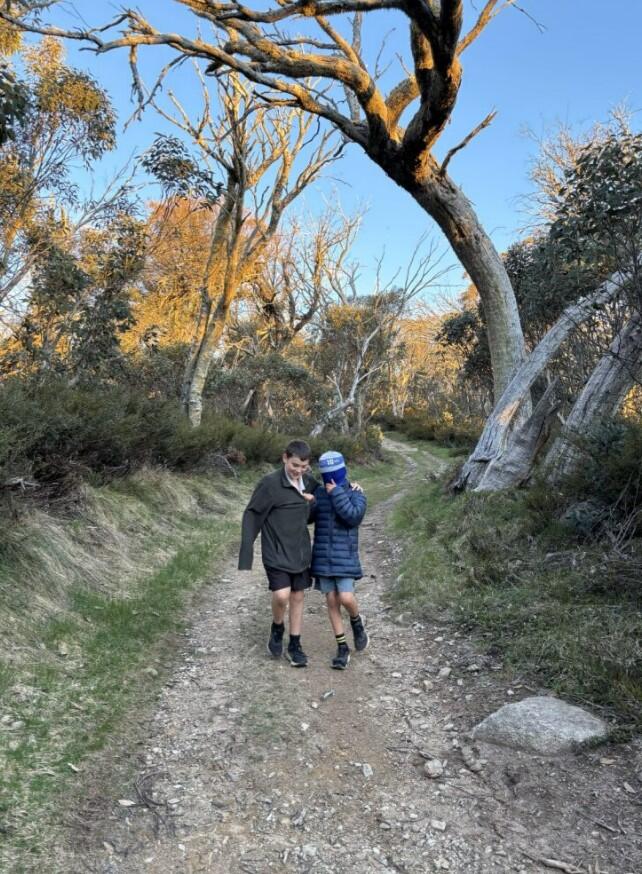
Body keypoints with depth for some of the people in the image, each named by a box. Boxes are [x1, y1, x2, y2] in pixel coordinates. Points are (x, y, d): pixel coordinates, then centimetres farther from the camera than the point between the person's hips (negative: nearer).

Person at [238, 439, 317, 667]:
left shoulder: (309, 482, 2)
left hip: (301, 552, 5)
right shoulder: (270, 483, -16)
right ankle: (277, 629, 15)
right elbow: (251, 515, -12)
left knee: (297, 597, 10)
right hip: (276, 553, -5)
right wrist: (247, 551, -16)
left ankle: (295, 644, 25)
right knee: (282, 596, -15)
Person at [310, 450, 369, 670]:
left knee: (346, 598, -14)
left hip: (345, 558, -3)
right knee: (332, 602, 5)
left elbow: (354, 517, -21)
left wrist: (336, 493, -19)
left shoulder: (356, 494, -4)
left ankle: (357, 623, 21)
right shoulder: (318, 493, 3)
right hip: (323, 557, 3)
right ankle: (342, 648, 18)